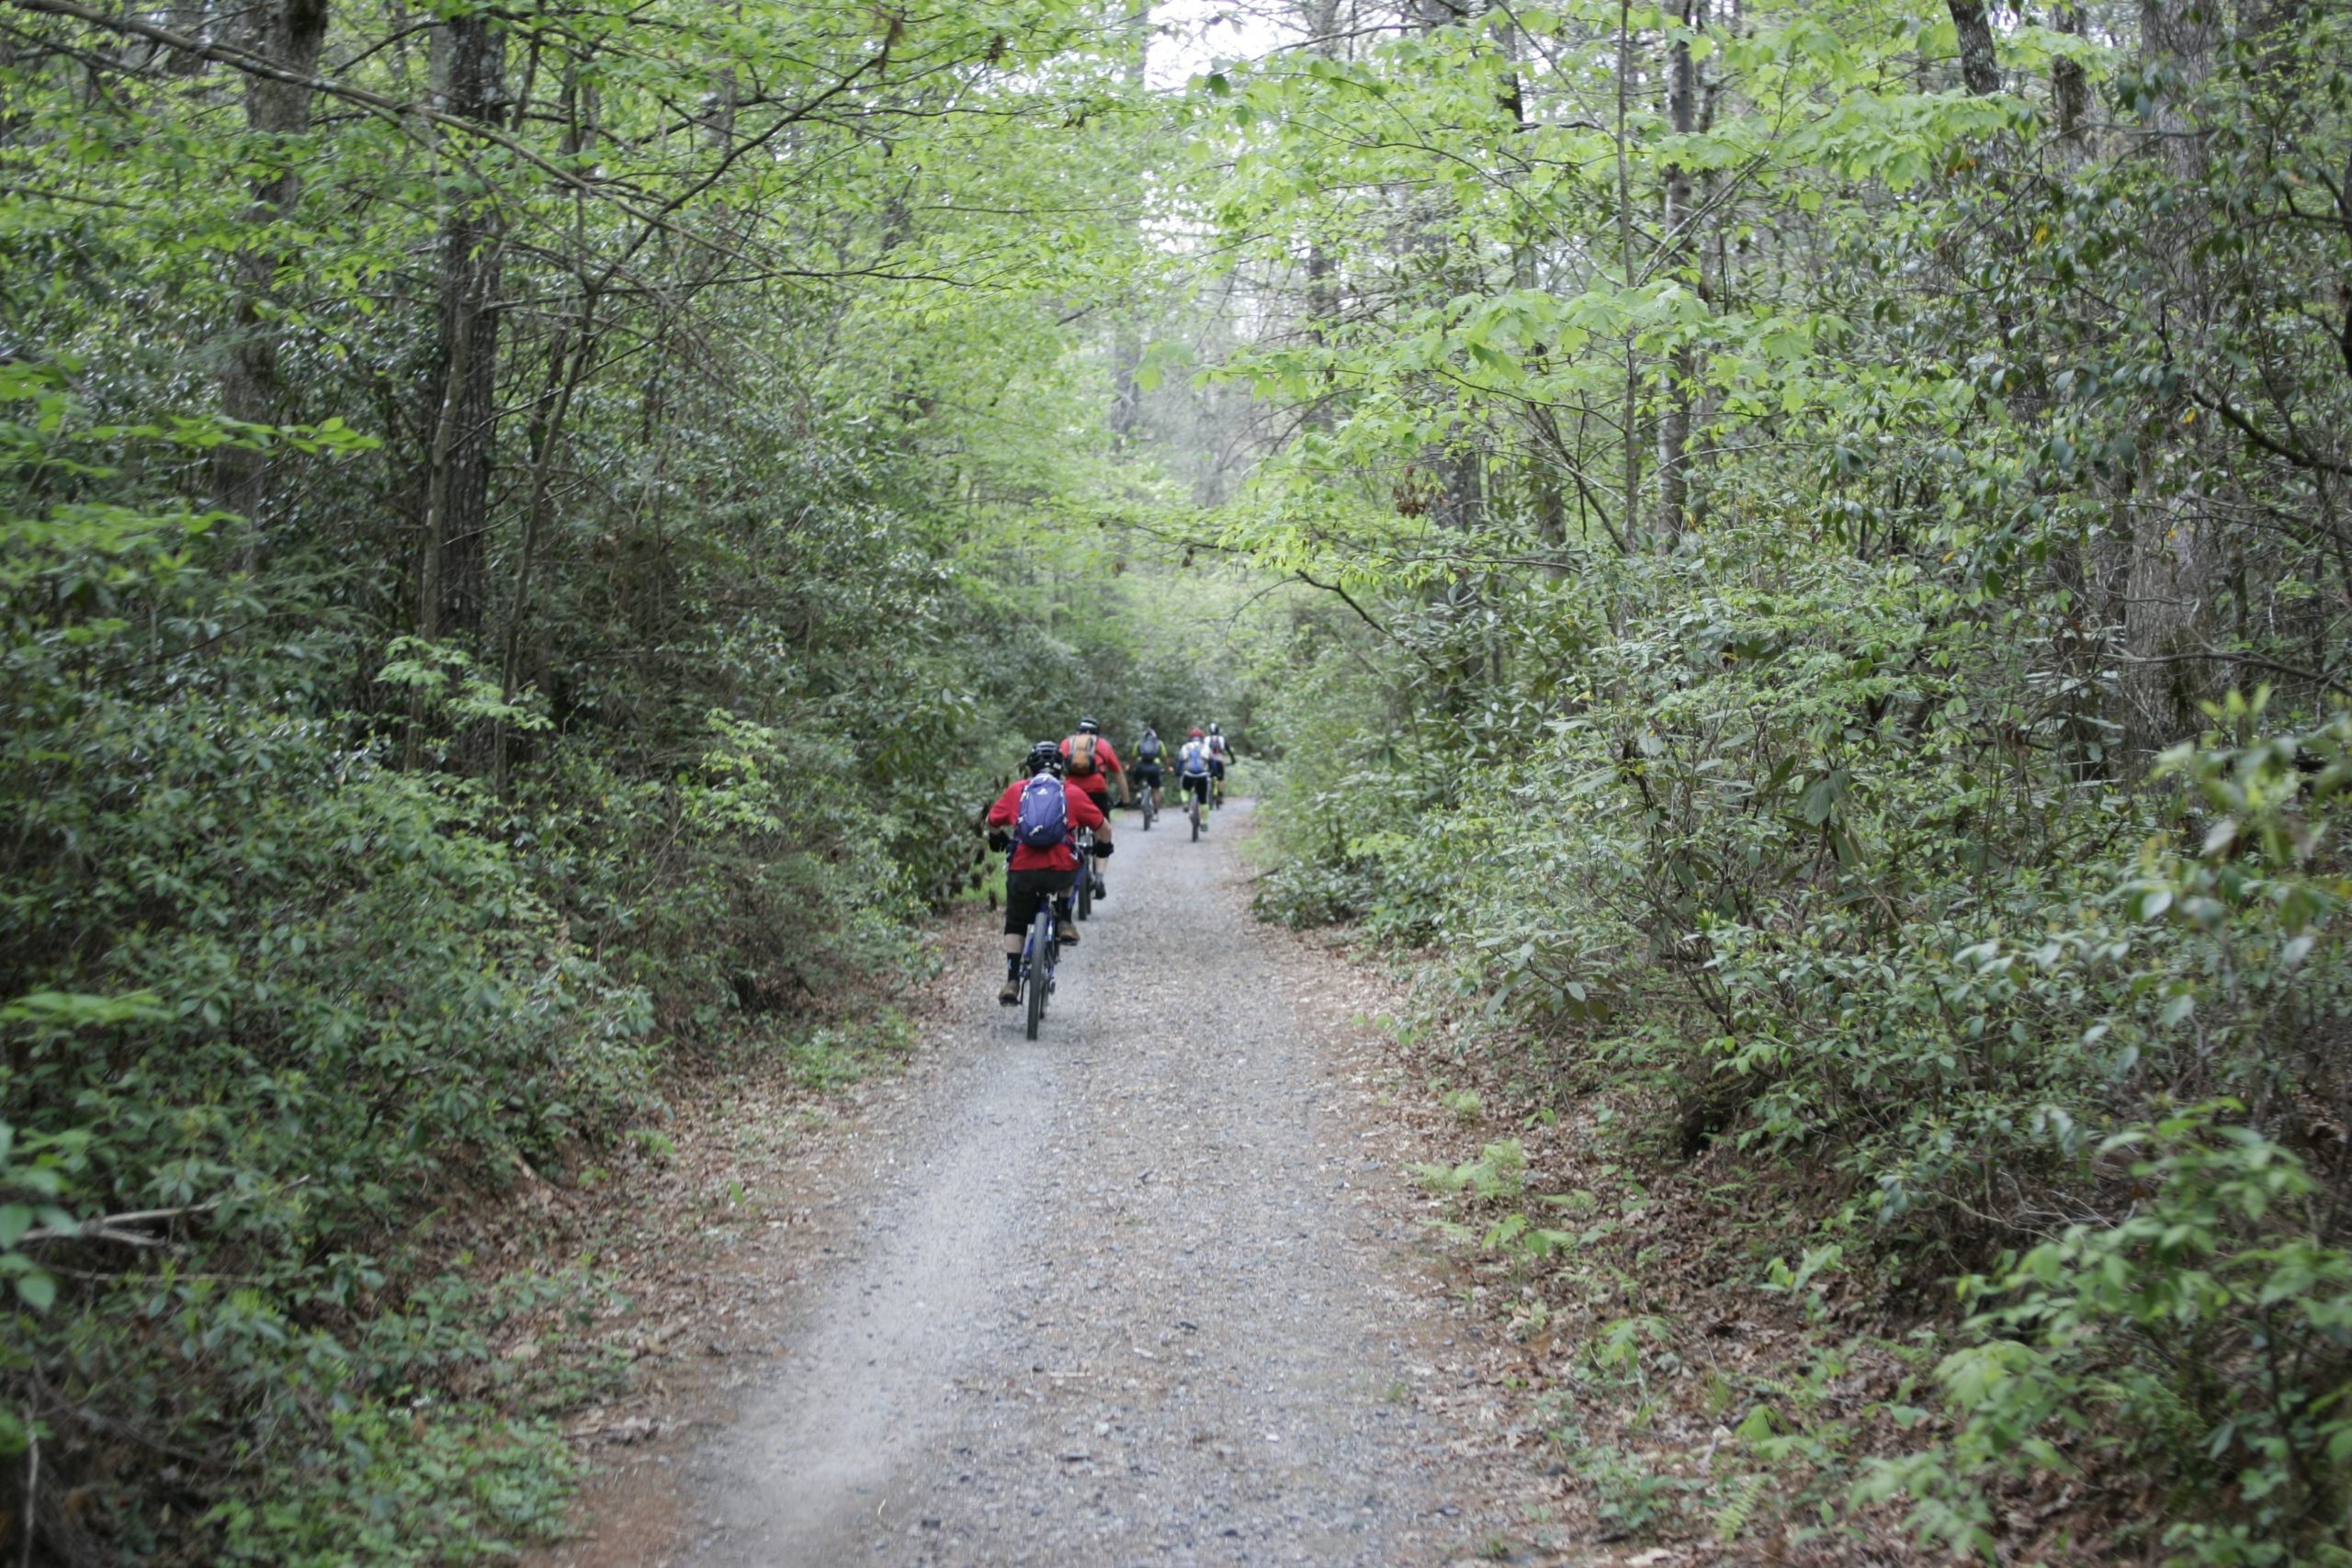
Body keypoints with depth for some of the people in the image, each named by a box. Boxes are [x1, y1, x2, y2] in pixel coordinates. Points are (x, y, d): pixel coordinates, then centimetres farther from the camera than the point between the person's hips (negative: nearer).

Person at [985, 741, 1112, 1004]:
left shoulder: (1016, 790, 13)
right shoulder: (1073, 792, 11)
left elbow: (993, 822, 22)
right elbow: (1104, 828, 14)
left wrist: (998, 838, 44)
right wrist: (1103, 847, 36)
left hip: (1022, 870, 0)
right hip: (1061, 871, 0)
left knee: (1015, 925, 22)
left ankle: (1012, 982, 11)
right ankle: (1065, 922, 24)